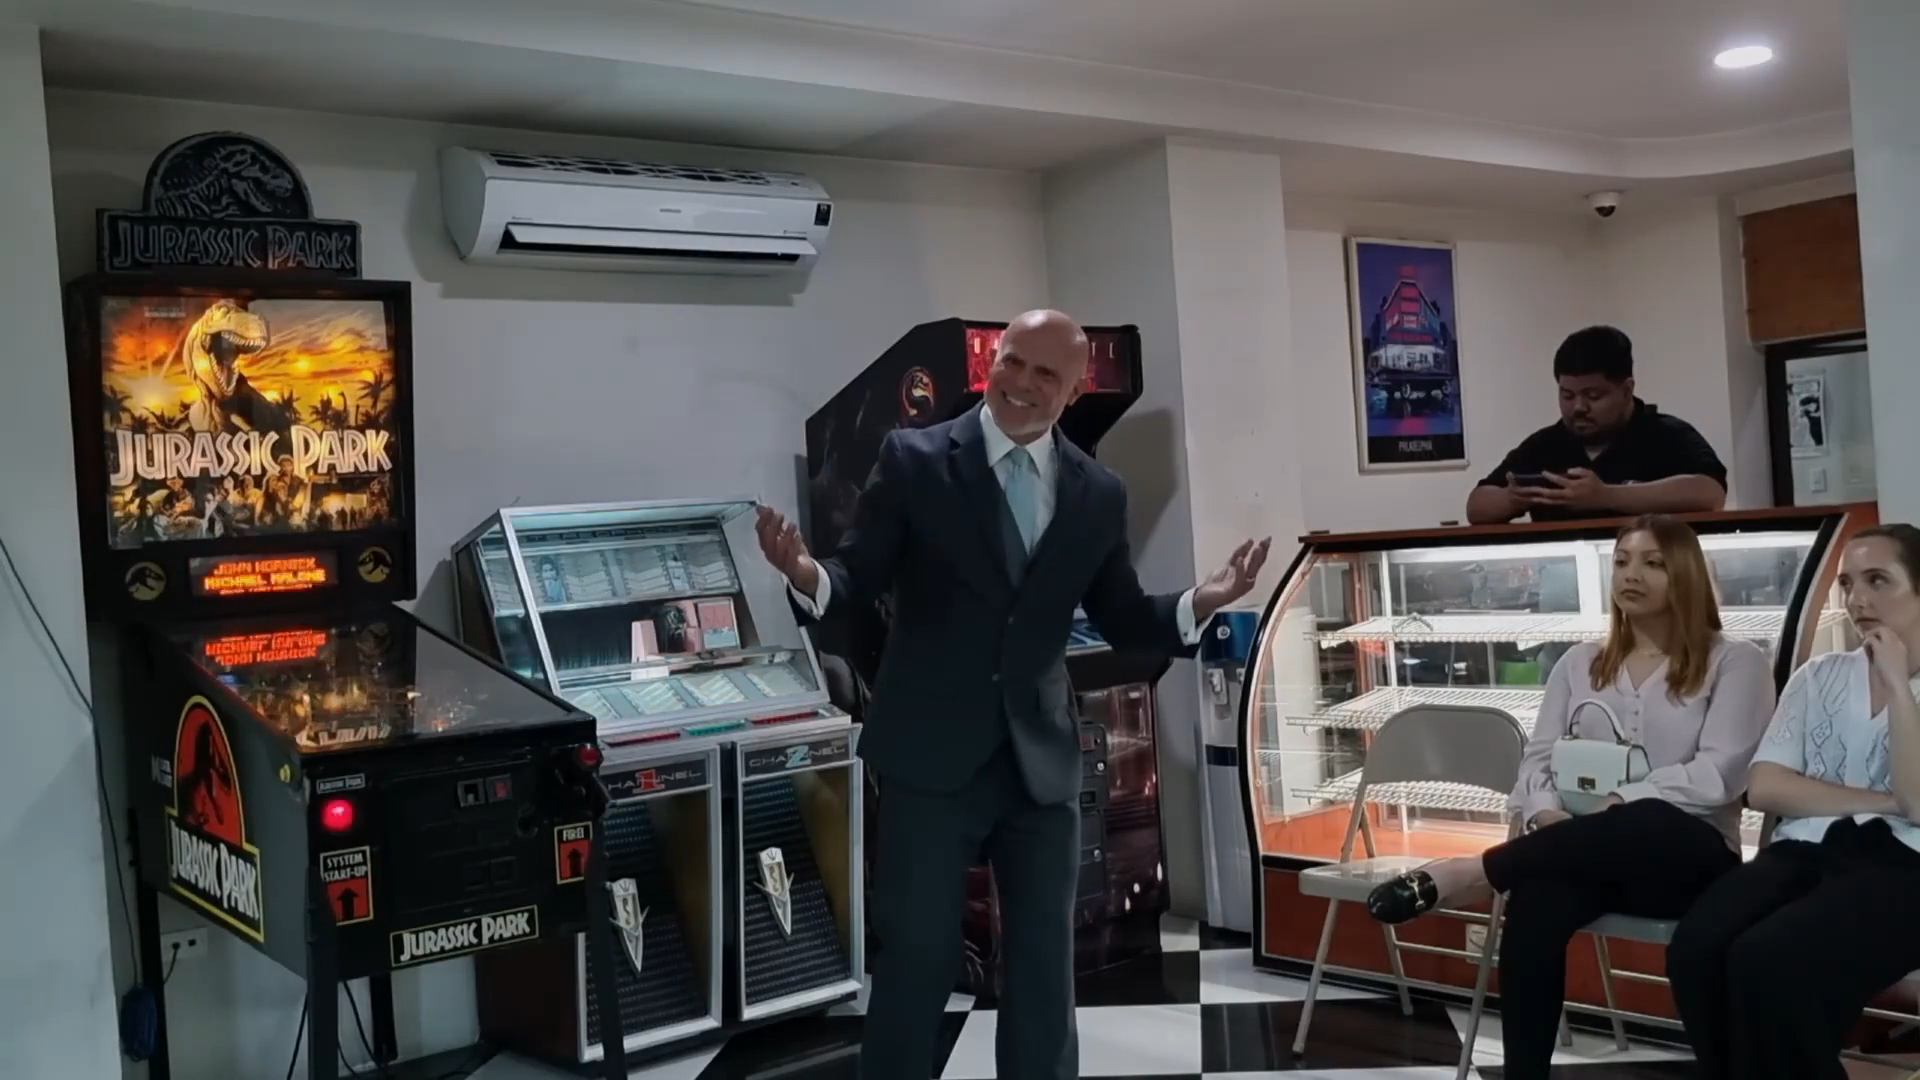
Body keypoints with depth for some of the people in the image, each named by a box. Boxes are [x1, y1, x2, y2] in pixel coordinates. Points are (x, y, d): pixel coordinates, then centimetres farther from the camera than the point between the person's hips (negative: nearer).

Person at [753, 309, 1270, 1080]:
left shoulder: (1099, 494, 4)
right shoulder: (914, 459, -5)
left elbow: (1123, 622, 7)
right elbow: (859, 579, -7)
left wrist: (1201, 603, -11)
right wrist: (807, 575, -29)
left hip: (1042, 762, 3)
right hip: (933, 756, -3)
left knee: (1045, 966, 15)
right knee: (916, 960, 8)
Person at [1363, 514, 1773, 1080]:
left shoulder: (1734, 661, 3)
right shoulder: (1579, 663, 16)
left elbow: (1720, 774, -9)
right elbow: (1538, 757, 11)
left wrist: (1620, 803, -20)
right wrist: (1545, 813, -12)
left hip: (1688, 853, -3)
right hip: (1582, 855, 3)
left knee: (1641, 826, -41)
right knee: (1534, 904, -34)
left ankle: (1466, 874, -29)